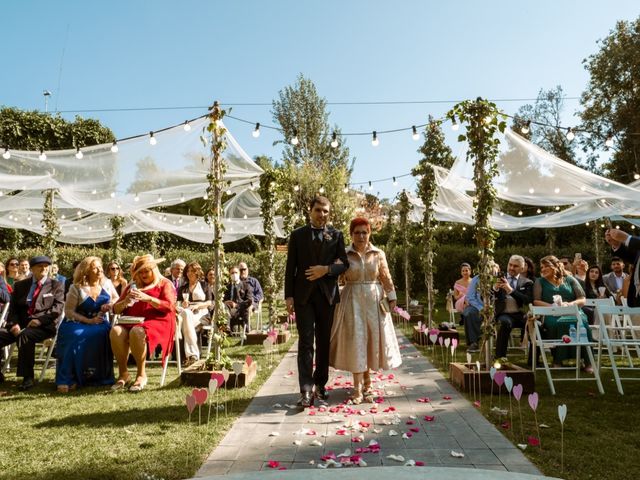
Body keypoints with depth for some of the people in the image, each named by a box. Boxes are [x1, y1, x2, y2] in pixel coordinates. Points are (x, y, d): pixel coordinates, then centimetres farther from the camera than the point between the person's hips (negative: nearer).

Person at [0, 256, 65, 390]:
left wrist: (40, 320, -17)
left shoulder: (56, 286, 10)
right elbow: (13, 308, 13)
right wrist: (14, 323, -8)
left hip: (44, 326, -4)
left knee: (25, 335, -35)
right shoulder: (20, 285, 20)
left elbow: (58, 308, -2)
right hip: (20, 325, 5)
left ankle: (28, 377, -31)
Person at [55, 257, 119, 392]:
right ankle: (67, 380, -26)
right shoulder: (76, 288, -5)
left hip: (100, 322, 2)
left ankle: (100, 376, -22)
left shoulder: (107, 284, 5)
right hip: (78, 323, -2)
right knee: (77, 337, -36)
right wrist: (89, 321, -19)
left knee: (104, 334, -33)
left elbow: (116, 299, 18)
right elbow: (69, 311, -7)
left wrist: (110, 305, -6)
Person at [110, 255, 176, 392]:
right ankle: (123, 373, -18)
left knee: (137, 332, -36)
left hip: (156, 322, -4)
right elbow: (116, 310, 21)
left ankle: (141, 374, -23)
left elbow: (169, 306, -4)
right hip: (132, 322, 5)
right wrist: (125, 301, -2)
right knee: (116, 331, -28)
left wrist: (148, 298, -14)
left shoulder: (165, 284, 13)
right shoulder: (132, 286, 25)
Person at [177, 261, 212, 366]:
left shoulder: (204, 285, 18)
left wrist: (197, 306, -11)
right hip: (186, 312, 2)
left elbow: (209, 303, 7)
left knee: (186, 316, -38)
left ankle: (191, 354, -43)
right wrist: (183, 305, -7)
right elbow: (179, 302, 16)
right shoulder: (182, 288, 28)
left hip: (202, 314, -2)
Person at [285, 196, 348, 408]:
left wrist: (326, 269, -15)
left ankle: (320, 384, 24)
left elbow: (344, 263, 4)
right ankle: (306, 390, -5)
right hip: (303, 295, -1)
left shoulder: (336, 235, 8)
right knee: (306, 342, -5)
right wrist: (289, 295, -3)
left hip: (327, 294, 2)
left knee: (324, 341, 10)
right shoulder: (297, 235, 6)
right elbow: (290, 267, 3)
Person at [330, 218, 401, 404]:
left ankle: (366, 382, 26)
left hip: (374, 300, 2)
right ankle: (358, 388, 4)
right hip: (352, 300, -2)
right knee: (355, 340, -3)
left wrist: (392, 297, 4)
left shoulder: (378, 254, 4)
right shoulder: (344, 255, 0)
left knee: (372, 339, 7)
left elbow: (386, 278, 6)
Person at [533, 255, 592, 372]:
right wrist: (552, 306, -10)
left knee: (581, 323, -34)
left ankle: (587, 362, -30)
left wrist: (570, 304, -8)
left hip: (572, 312, 1)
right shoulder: (540, 281, 17)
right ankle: (558, 361, -32)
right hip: (552, 315, -1)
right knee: (559, 324, -37)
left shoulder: (570, 279, 19)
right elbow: (536, 301, 6)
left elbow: (582, 300, 12)